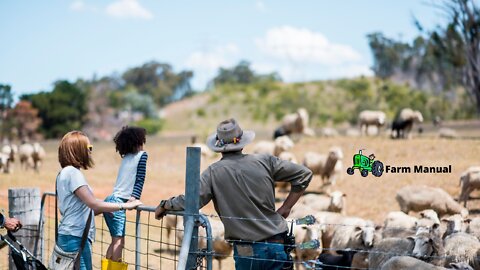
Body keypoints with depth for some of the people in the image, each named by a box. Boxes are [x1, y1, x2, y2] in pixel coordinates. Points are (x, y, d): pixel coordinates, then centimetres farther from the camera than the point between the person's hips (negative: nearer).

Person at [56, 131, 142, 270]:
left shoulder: (63, 173, 16)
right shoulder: (73, 172, -14)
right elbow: (93, 204, -19)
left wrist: (103, 209, 17)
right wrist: (125, 205, -13)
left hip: (67, 236, 10)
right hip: (76, 238, -10)